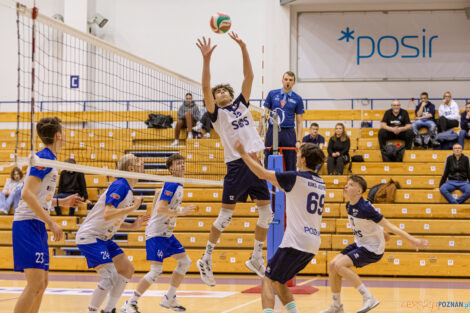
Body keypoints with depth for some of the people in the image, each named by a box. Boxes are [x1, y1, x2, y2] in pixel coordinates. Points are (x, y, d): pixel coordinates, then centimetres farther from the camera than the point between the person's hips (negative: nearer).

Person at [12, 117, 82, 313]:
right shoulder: (44, 158, -13)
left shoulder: (47, 158, 16)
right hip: (28, 225, -10)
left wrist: (61, 201, 23)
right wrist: (51, 222, -22)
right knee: (36, 284, -16)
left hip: (37, 226, 10)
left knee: (41, 283, 12)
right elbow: (27, 194, -22)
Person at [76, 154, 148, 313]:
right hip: (90, 237, -10)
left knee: (127, 269, 10)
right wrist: (134, 207, -22)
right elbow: (108, 215, -29)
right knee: (110, 276, -18)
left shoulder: (128, 190, 12)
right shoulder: (119, 186, -18)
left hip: (103, 238, 10)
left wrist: (133, 226, 7)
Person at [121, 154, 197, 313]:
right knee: (156, 271, -15)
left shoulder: (177, 185, 11)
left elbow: (157, 192, 26)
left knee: (185, 262, 9)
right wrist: (180, 212, -30)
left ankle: (169, 299, 18)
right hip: (156, 233, -10)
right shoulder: (172, 184, -17)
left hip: (167, 233, 10)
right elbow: (161, 209, -25)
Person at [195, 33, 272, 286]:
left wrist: (243, 48, 2)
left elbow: (249, 76, 11)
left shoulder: (241, 104, 17)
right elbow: (205, 88, -10)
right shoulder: (217, 113, 4)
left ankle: (256, 258, 18)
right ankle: (206, 259, 7)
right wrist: (206, 58, -17)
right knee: (226, 215, -4)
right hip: (236, 165, -5)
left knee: (266, 212, 5)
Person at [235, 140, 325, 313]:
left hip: (296, 241, -8)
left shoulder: (296, 177, -9)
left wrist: (243, 153, 1)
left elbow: (262, 173, -10)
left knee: (268, 280, -3)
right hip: (313, 244, 8)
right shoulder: (321, 183, 13)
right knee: (277, 281, 19)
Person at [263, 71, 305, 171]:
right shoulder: (272, 94, 6)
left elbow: (300, 122, 6)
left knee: (290, 166, 1)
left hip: (289, 134, 0)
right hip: (272, 132, 0)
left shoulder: (297, 99, 5)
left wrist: (298, 141, -4)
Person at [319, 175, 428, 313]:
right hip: (359, 244, 9)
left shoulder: (365, 208, -25)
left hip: (372, 248, -9)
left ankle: (368, 298, -17)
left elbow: (388, 226, -23)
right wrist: (382, 233, 30)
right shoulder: (349, 206, 1)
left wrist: (412, 240, -26)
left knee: (340, 265, -23)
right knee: (332, 265, 1)